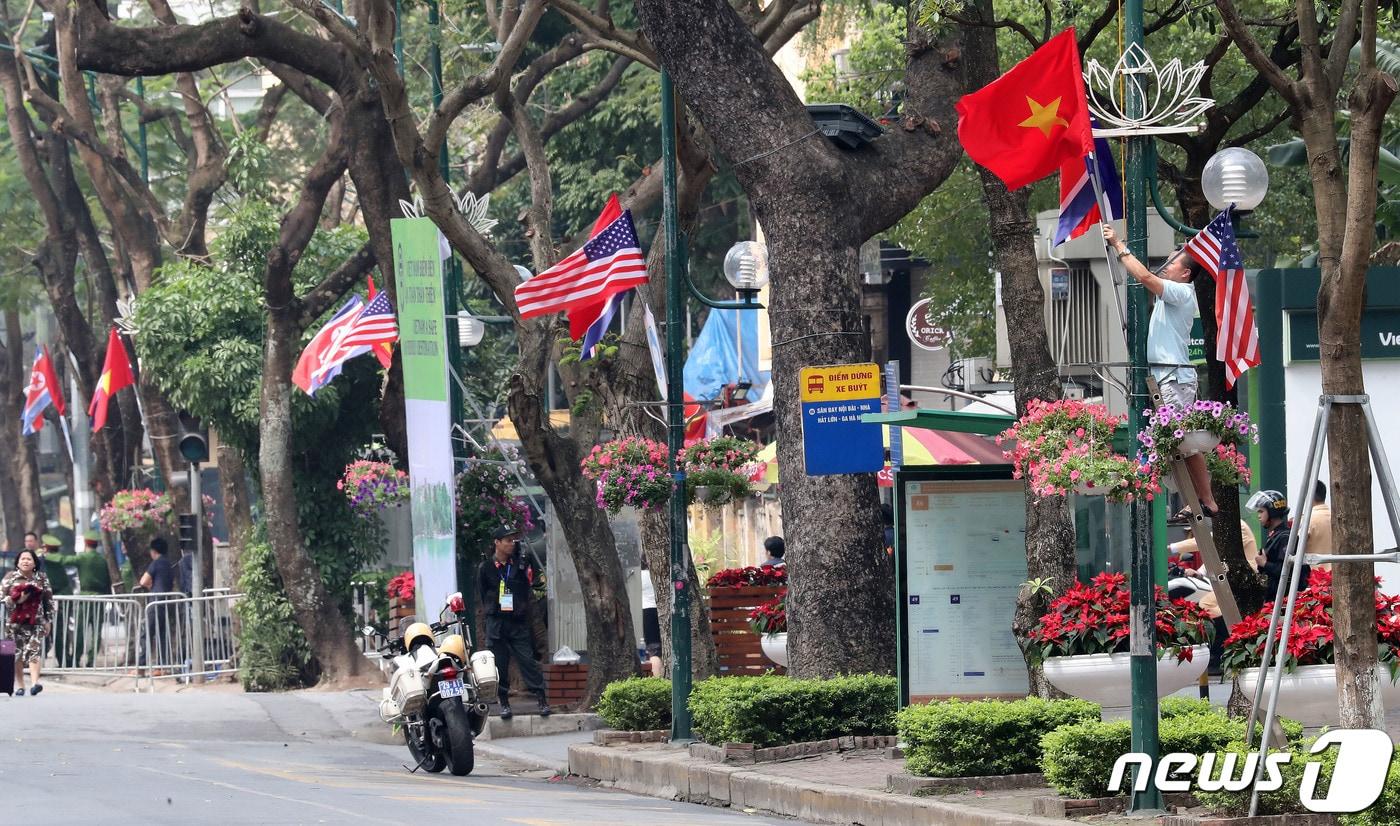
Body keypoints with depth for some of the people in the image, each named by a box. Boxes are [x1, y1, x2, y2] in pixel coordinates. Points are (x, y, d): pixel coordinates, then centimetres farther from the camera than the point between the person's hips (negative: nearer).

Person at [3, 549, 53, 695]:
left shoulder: (42, 578, 8)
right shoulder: (10, 577, 5)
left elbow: (48, 600, 12)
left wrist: (48, 621, 8)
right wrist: (16, 601, -16)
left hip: (35, 621, 0)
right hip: (15, 621, 0)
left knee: (34, 650, -15)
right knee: (16, 653, 1)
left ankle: (34, 683, -26)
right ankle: (20, 686, 9)